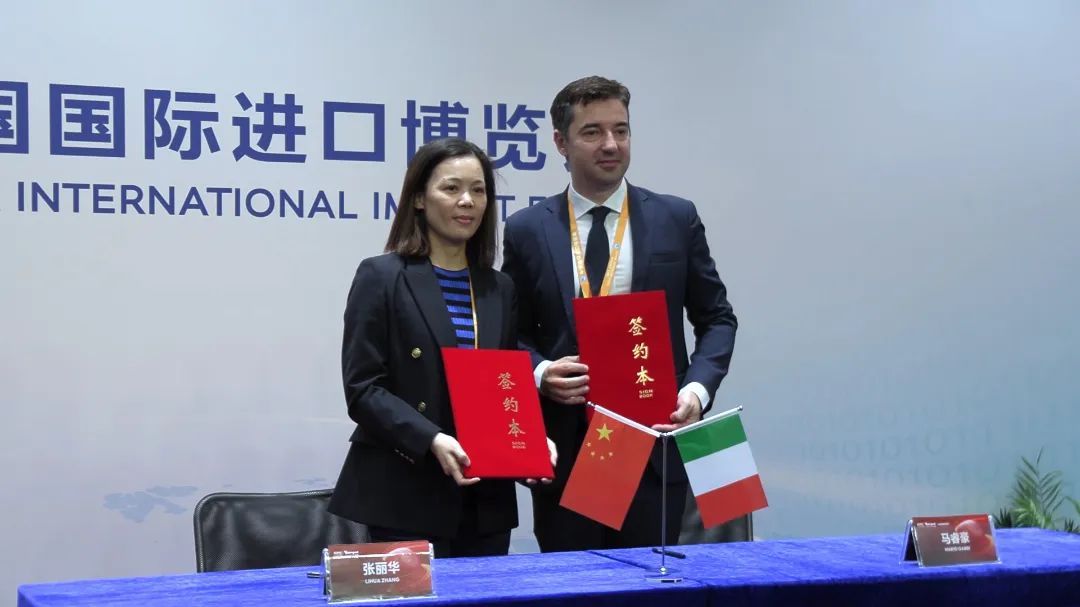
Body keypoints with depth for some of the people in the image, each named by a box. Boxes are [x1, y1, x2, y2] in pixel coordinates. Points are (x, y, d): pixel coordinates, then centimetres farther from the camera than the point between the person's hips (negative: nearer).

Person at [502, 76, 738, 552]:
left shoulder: (676, 219, 5)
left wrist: (698, 388, -7)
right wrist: (540, 372, -10)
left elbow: (716, 319, 9)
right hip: (565, 446, 0)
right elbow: (514, 334, 11)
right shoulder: (527, 230, 5)